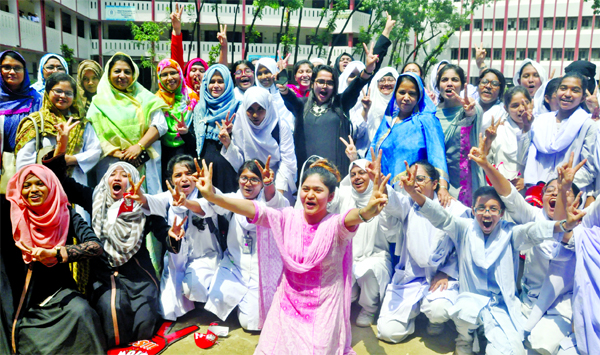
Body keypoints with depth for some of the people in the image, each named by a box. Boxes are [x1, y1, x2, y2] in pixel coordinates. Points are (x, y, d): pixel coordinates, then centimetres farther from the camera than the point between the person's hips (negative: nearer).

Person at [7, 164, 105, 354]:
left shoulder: (66, 214, -4)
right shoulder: (13, 217, -1)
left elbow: (95, 246, -19)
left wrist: (53, 253, -28)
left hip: (59, 289, -1)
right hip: (23, 297, 1)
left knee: (81, 312, -28)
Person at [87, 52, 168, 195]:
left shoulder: (145, 97, 13)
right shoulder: (100, 102, 11)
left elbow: (160, 125, 1)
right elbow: (94, 135, 0)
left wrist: (139, 146, -12)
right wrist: (119, 154, -14)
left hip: (145, 164, 1)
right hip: (112, 166, -1)